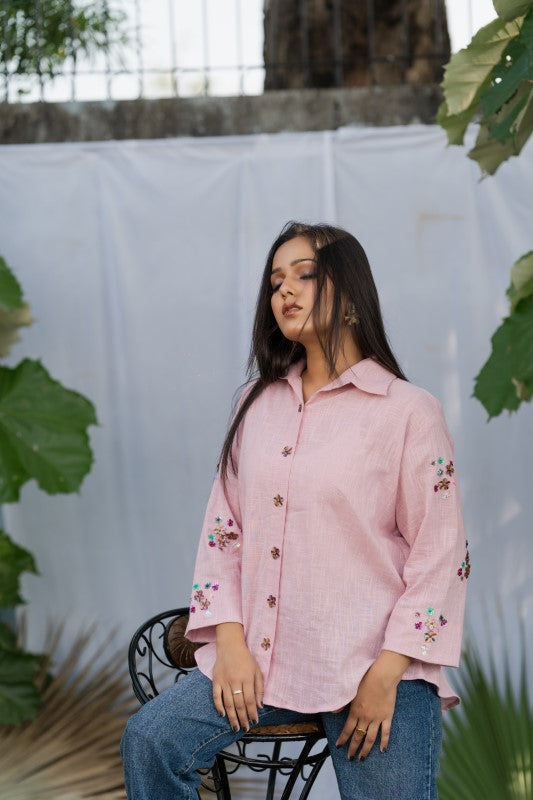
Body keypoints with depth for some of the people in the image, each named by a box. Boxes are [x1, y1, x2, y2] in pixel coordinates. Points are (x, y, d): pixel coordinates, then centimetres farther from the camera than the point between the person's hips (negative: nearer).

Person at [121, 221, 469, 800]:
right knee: (149, 741, -14)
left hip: (372, 669, -4)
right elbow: (223, 528, 10)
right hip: (258, 660, 4)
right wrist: (230, 642, -4)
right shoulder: (258, 404, 12)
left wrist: (386, 674, -13)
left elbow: (438, 556, -6)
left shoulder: (409, 411, -4)